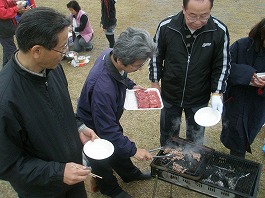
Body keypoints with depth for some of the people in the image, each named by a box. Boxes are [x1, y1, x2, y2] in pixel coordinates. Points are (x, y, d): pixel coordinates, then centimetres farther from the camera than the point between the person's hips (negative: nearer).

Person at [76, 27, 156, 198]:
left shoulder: (113, 54, -21)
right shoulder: (102, 87, -46)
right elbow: (107, 130, -35)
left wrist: (131, 85, -4)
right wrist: (134, 150, -29)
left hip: (109, 118, 7)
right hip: (95, 129, -7)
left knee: (120, 148, 29)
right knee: (102, 162, 22)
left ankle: (130, 174, 57)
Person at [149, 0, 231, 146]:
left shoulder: (219, 31, -18)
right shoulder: (166, 27, -18)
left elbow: (222, 65, -7)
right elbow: (156, 56, -2)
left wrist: (216, 94, -15)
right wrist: (155, 83, 3)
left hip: (199, 99, 0)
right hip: (170, 95, 1)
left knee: (196, 139, 21)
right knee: (168, 136, 23)